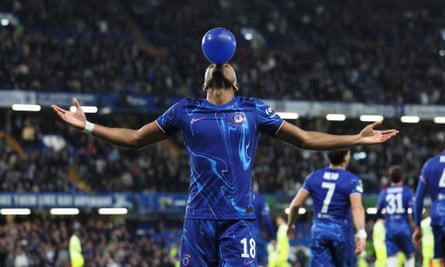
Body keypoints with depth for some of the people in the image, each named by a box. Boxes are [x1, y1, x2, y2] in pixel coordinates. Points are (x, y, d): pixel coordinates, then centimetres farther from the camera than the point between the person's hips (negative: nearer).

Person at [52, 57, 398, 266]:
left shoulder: (253, 109, 9)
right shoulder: (185, 110, 10)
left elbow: (305, 139, 13)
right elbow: (134, 138, 17)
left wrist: (357, 139, 7)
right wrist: (87, 127, 9)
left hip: (239, 219, -1)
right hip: (198, 218, 1)